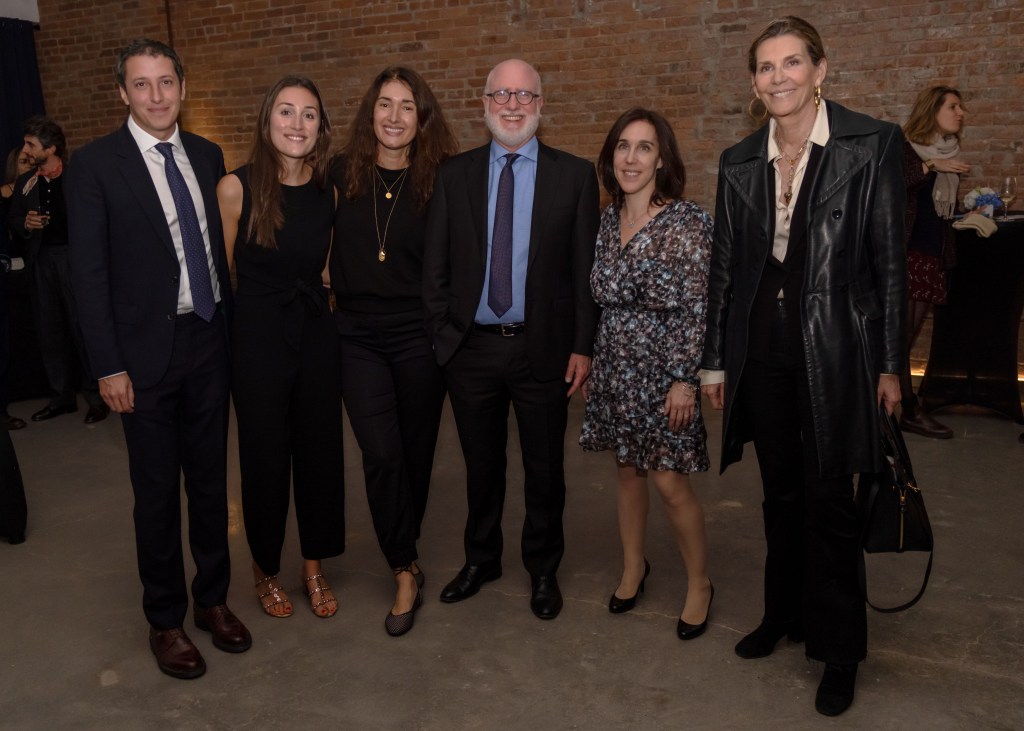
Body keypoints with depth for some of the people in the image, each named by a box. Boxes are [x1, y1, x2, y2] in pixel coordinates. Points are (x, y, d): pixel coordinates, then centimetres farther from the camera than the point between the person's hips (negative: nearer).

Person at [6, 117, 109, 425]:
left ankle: (96, 396, 9)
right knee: (49, 331, 11)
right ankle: (61, 397, 22)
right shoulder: (25, 183, 10)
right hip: (41, 261, 6)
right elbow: (13, 222, 15)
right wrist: (25, 224, -6)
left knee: (82, 328, -3)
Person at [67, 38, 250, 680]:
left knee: (211, 480, 13)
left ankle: (212, 598, 31)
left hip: (210, 342, 4)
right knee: (157, 491, 7)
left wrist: (232, 325, 8)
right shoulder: (97, 164, -6)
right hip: (148, 352, -4)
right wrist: (109, 366, -11)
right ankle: (165, 619, 25)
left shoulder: (208, 156, 7)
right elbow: (89, 272, -8)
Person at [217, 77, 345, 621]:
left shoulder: (328, 191, 0)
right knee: (265, 459, 10)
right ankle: (265, 569, 32)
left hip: (317, 334, 3)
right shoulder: (236, 188, -10)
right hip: (257, 338, -3)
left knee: (320, 453, 11)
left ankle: (313, 567, 31)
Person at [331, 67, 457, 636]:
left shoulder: (438, 182, -4)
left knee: (415, 452, 11)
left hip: (418, 338, 0)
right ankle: (406, 572, 9)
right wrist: (346, 300, 3)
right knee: (382, 455, -7)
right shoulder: (343, 175, 0)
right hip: (358, 339, 1)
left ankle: (404, 549, 35)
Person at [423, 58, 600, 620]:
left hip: (544, 348, -1)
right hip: (470, 348, 2)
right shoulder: (454, 175, 5)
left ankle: (543, 569, 33)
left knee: (544, 469, 12)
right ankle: (481, 559, 38)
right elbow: (435, 267, 5)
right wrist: (441, 334, -2)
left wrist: (583, 346, -6)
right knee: (481, 465, 16)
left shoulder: (575, 175, 0)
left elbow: (587, 270, -2)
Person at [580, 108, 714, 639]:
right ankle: (633, 567, 36)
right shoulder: (609, 220, 5)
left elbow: (698, 310, -14)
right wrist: (588, 362, 13)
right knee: (628, 469, 17)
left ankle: (699, 585, 22)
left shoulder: (687, 223, -13)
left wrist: (685, 379, -17)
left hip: (662, 370, -6)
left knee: (670, 482, 0)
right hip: (615, 367, 6)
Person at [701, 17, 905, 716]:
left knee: (829, 500, 3)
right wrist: (716, 362, 8)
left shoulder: (873, 143, -5)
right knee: (781, 494, 16)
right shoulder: (739, 162, 6)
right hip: (761, 348, 4)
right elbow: (725, 266, 9)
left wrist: (891, 364, -5)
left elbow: (891, 261, -4)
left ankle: (839, 649, 22)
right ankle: (784, 614, 35)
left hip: (835, 348, -3)